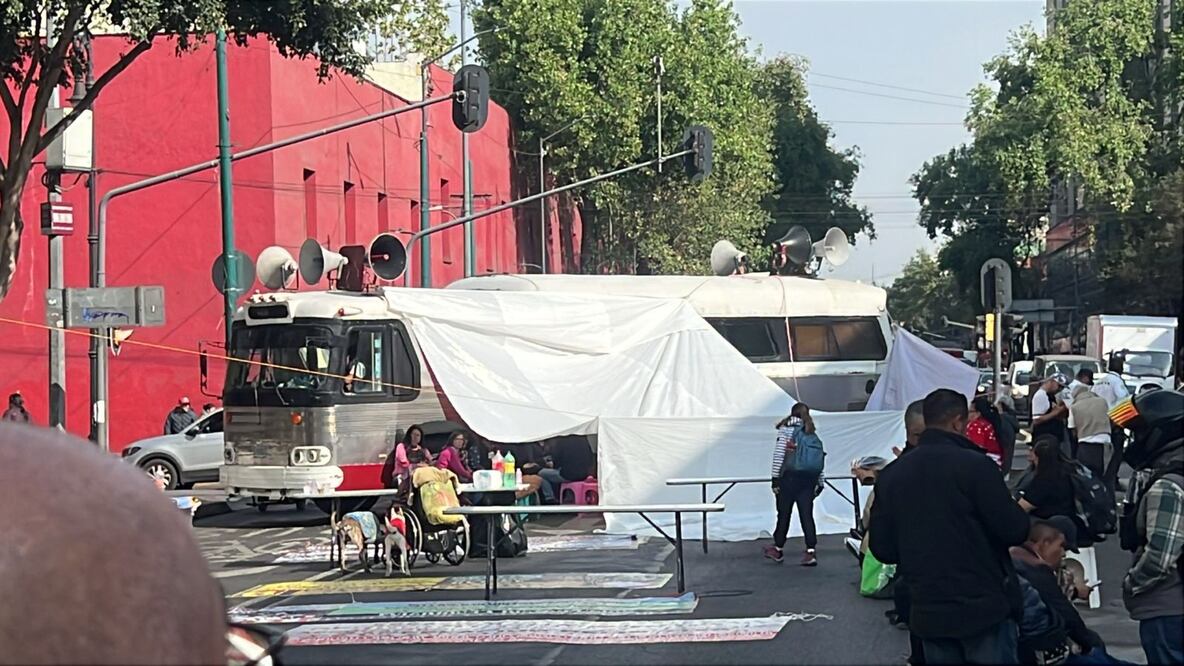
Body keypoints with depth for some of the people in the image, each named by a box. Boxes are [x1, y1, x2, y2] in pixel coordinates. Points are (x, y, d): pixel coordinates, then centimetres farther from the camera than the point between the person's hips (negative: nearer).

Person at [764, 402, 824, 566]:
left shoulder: (786, 429, -2)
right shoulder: (813, 434, 11)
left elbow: (778, 454, -9)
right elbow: (820, 461, 9)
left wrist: (775, 479, -6)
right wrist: (819, 483, 14)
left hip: (790, 477, -4)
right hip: (809, 479, 4)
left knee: (784, 513, 9)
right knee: (807, 514, 3)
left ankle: (778, 549, 22)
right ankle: (811, 552, -6)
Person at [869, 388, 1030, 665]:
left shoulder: (891, 474, 4)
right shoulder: (975, 465, -12)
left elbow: (881, 548, 7)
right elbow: (1015, 530, -11)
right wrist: (1017, 515, 10)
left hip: (928, 611, 5)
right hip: (984, 606, -5)